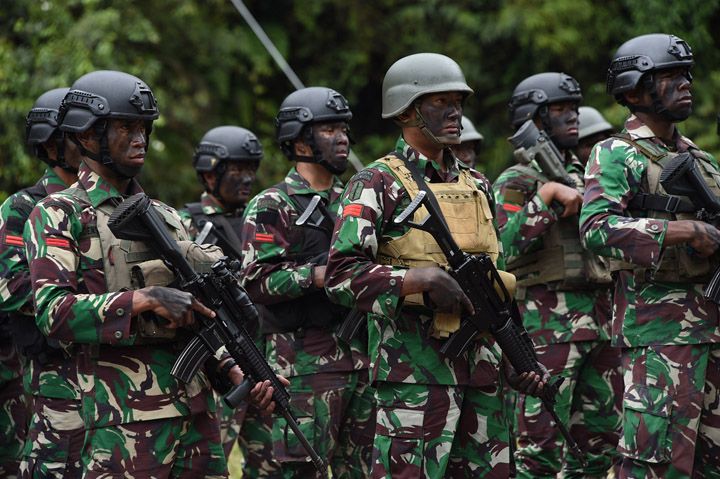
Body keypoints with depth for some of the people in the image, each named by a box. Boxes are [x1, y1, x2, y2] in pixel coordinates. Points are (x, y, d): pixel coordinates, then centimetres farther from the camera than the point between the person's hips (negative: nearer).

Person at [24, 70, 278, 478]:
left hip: (197, 410, 6)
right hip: (126, 421, -6)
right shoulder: (59, 215, -1)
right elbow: (53, 312, -15)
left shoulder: (165, 216, 19)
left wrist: (238, 374, 7)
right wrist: (145, 299, -21)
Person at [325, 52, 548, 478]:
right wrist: (423, 278, -20)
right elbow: (341, 275, -12)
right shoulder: (378, 185, -3)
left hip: (482, 368, 7)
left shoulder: (477, 186, 19)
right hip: (414, 369, -7)